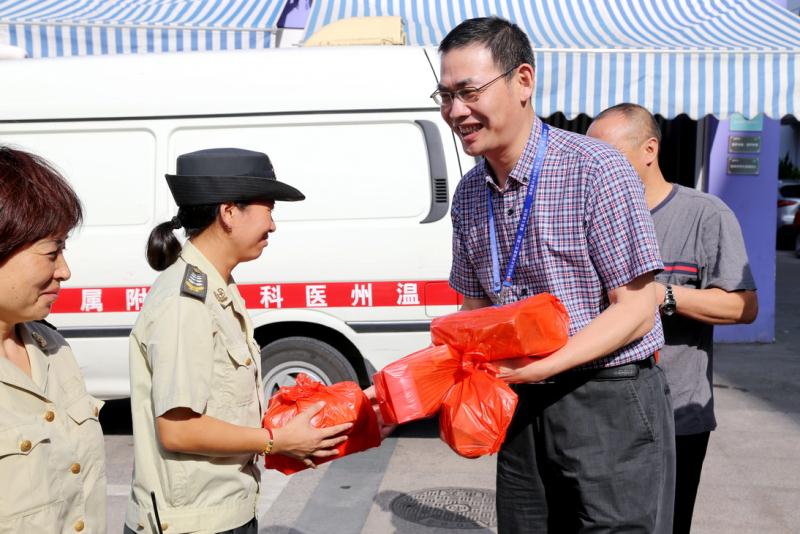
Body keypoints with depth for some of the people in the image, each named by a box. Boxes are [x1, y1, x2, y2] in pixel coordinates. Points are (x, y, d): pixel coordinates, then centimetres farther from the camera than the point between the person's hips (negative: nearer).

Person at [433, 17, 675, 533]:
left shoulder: (596, 170, -15)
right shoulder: (469, 193, 5)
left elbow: (636, 309, -15)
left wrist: (539, 367, -25)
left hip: (610, 406, -6)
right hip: (523, 409, 6)